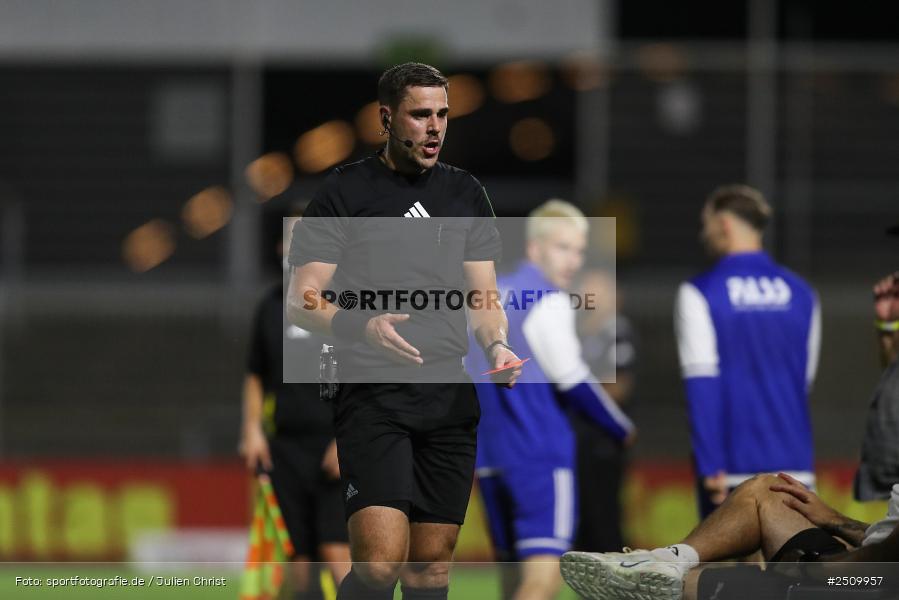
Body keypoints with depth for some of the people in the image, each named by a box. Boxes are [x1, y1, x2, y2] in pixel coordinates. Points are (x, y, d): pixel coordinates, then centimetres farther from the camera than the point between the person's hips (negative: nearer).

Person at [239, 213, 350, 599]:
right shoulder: (271, 306, 13)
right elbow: (256, 376, 20)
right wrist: (252, 429, 6)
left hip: (336, 448, -4)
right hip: (284, 446, 4)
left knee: (337, 551, -15)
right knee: (298, 558, 3)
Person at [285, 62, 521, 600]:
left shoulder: (466, 193, 15)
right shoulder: (345, 191, 1)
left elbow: (484, 296, 16)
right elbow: (301, 301, -2)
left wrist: (497, 345, -6)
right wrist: (361, 326, -21)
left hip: (451, 395, 5)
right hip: (372, 394, -5)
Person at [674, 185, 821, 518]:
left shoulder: (699, 293, -3)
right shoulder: (801, 294, 10)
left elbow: (702, 386, -9)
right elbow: (804, 381, 15)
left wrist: (711, 464, -11)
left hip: (733, 465, -3)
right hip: (794, 463, 3)